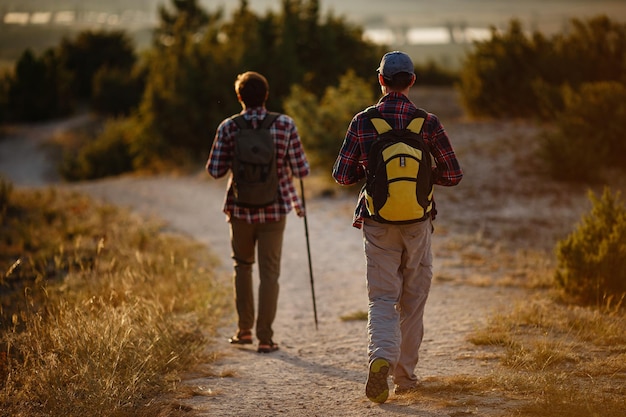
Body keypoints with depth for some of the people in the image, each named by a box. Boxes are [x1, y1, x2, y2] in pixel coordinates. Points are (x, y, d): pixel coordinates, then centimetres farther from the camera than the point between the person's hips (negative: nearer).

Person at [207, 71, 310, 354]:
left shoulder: (228, 127, -6)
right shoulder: (285, 125, -6)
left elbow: (215, 171, -6)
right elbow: (301, 170, -5)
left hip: (241, 208, 1)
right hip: (274, 209, -1)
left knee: (243, 266, 20)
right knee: (269, 272, 4)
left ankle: (244, 330, 20)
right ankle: (265, 337, 2)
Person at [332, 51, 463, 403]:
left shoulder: (362, 122, -4)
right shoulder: (428, 123, -4)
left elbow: (342, 176, -1)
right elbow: (453, 175, -1)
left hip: (377, 223, 0)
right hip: (417, 223, 0)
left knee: (382, 298, 3)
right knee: (413, 302, 13)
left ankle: (381, 357, -23)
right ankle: (405, 376, 19)